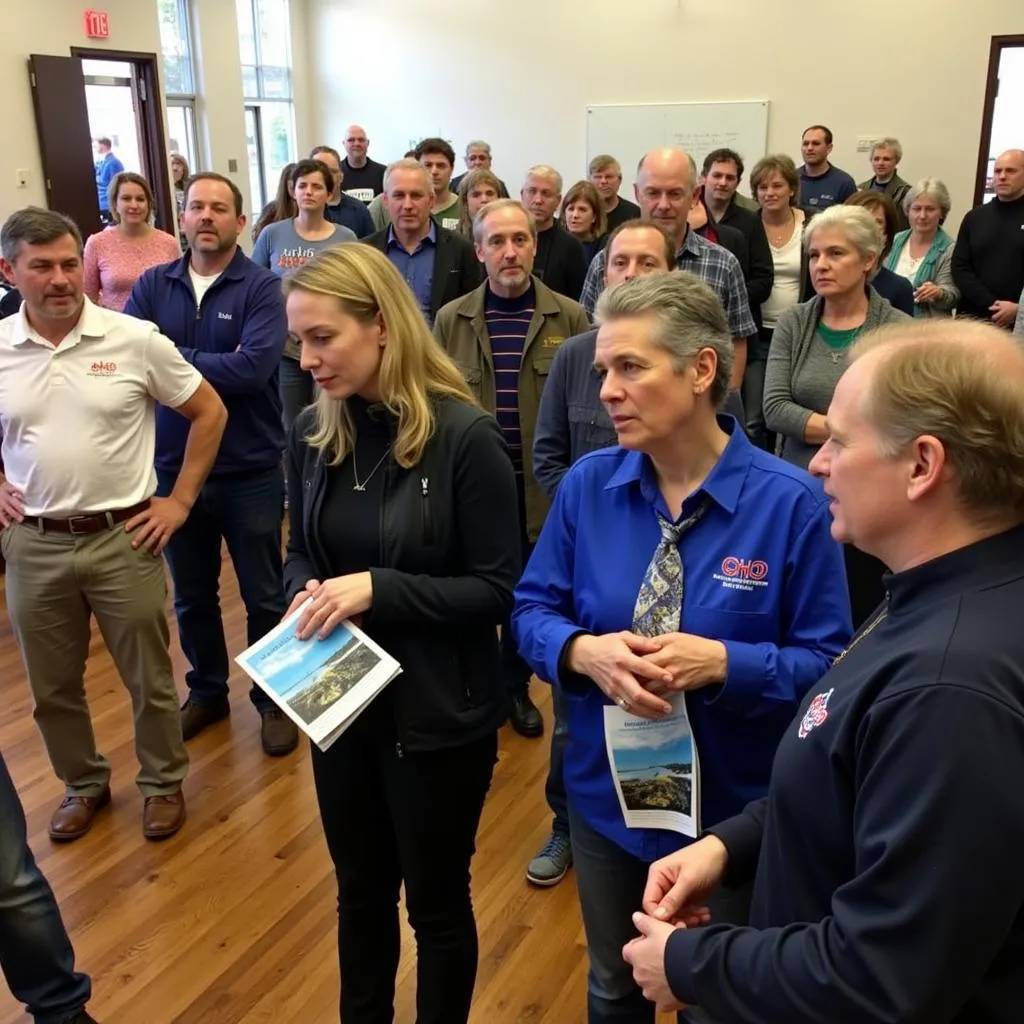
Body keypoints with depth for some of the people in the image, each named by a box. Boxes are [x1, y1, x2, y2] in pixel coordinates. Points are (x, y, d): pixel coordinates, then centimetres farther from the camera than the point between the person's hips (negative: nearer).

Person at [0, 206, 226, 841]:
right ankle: (83, 783, 39)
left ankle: (163, 782, 34)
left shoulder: (135, 339, -8)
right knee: (52, 686, 16)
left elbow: (208, 412, -1)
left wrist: (181, 499, -3)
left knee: (149, 678, 11)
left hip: (123, 538, -2)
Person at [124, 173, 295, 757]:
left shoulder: (263, 287, -9)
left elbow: (255, 367, -23)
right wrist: (216, 361, -22)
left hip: (251, 470, -3)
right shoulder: (153, 285, 2)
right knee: (191, 596, 19)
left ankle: (274, 698, 31)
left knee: (264, 597, 11)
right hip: (175, 467, 4)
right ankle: (207, 691, 40)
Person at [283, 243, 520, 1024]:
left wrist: (379, 590, -26)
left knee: (436, 902, 16)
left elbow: (498, 590, -16)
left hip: (438, 713, -5)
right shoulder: (312, 433, -2)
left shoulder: (464, 435, -19)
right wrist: (306, 591, -12)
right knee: (361, 889, 24)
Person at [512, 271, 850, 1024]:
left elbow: (827, 663, -14)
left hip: (731, 807, -2)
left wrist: (723, 664, -30)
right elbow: (533, 610, -3)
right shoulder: (587, 484, -10)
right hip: (605, 793, 3)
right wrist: (584, 651, -24)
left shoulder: (791, 501, -19)